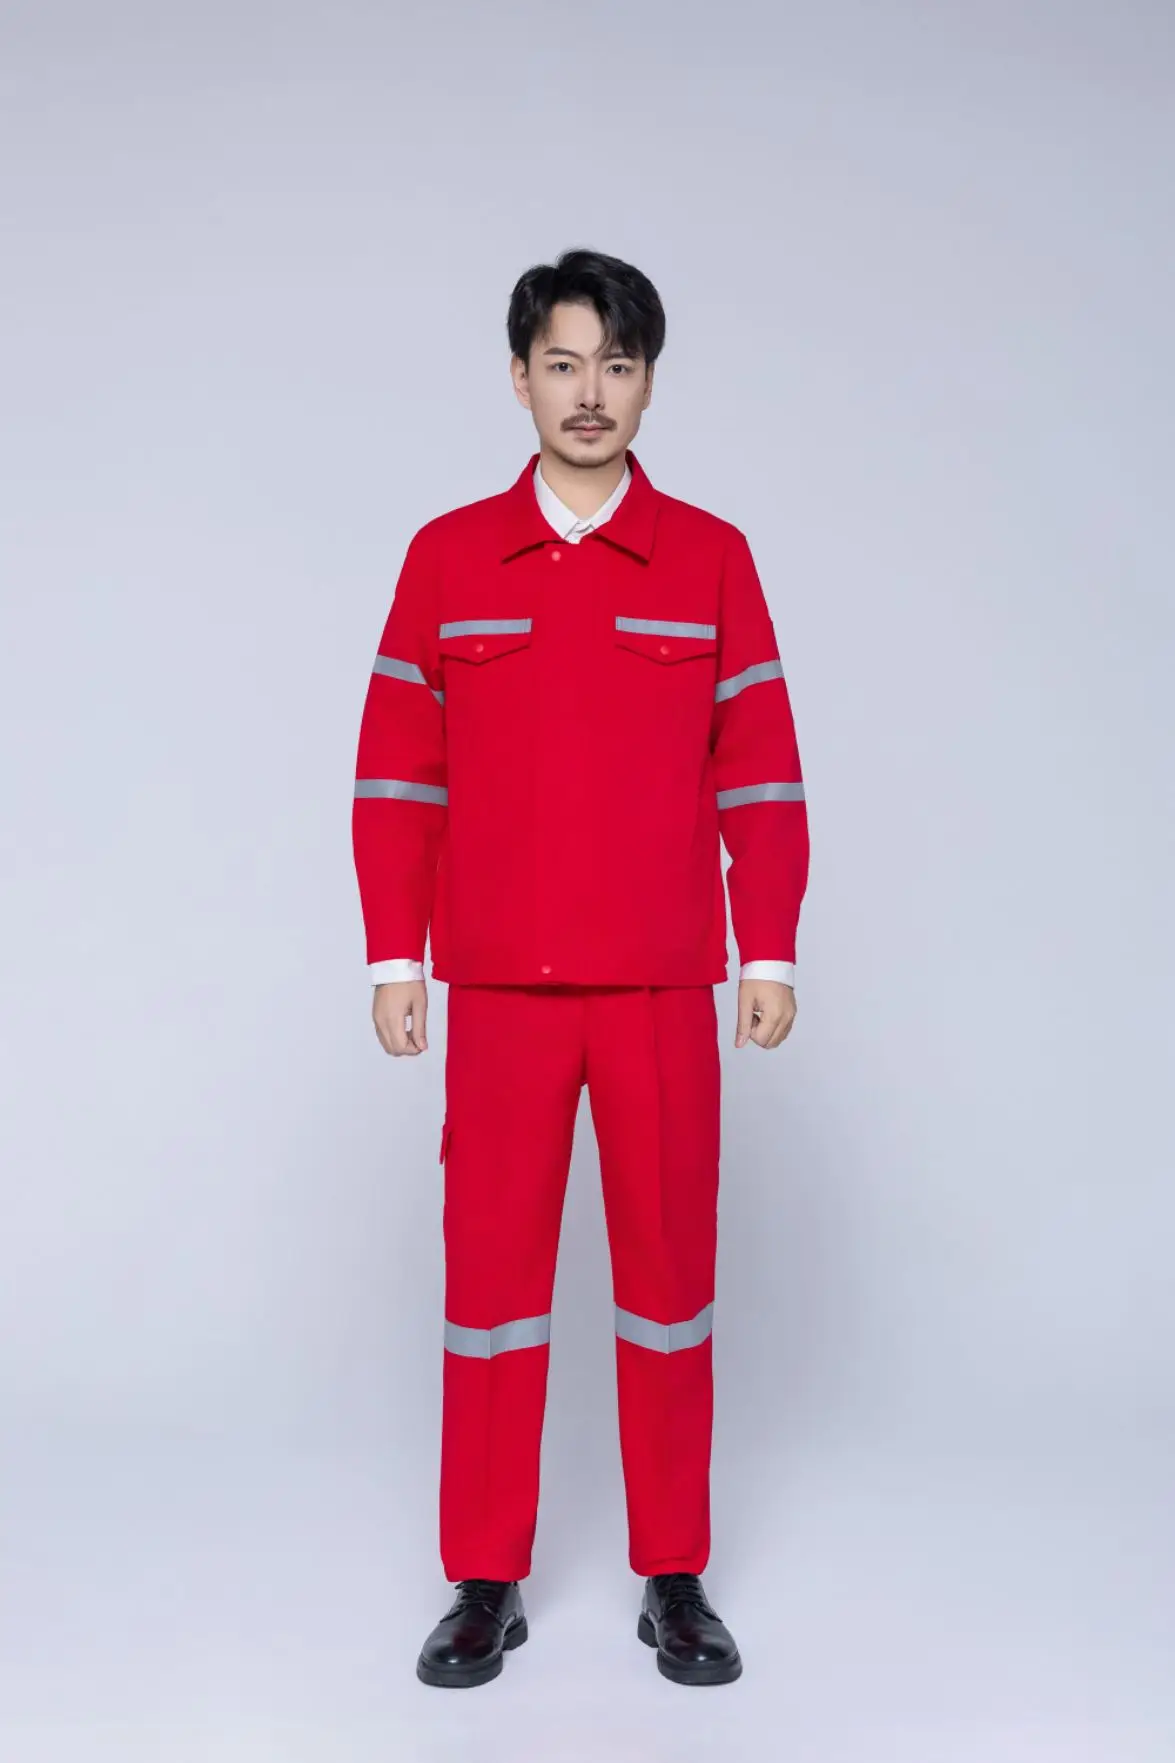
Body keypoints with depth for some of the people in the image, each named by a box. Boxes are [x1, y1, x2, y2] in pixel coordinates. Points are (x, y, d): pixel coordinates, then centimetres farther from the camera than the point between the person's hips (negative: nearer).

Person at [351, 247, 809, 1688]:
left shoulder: (710, 558, 4)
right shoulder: (448, 559, 5)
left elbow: (761, 774, 4)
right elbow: (396, 774, 5)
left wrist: (770, 951, -1)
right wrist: (393, 954, 0)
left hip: (662, 982, 0)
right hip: (499, 983, 1)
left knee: (668, 1263, 6)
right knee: (492, 1263, 5)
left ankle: (675, 1579, 20)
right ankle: (487, 1583, 18)